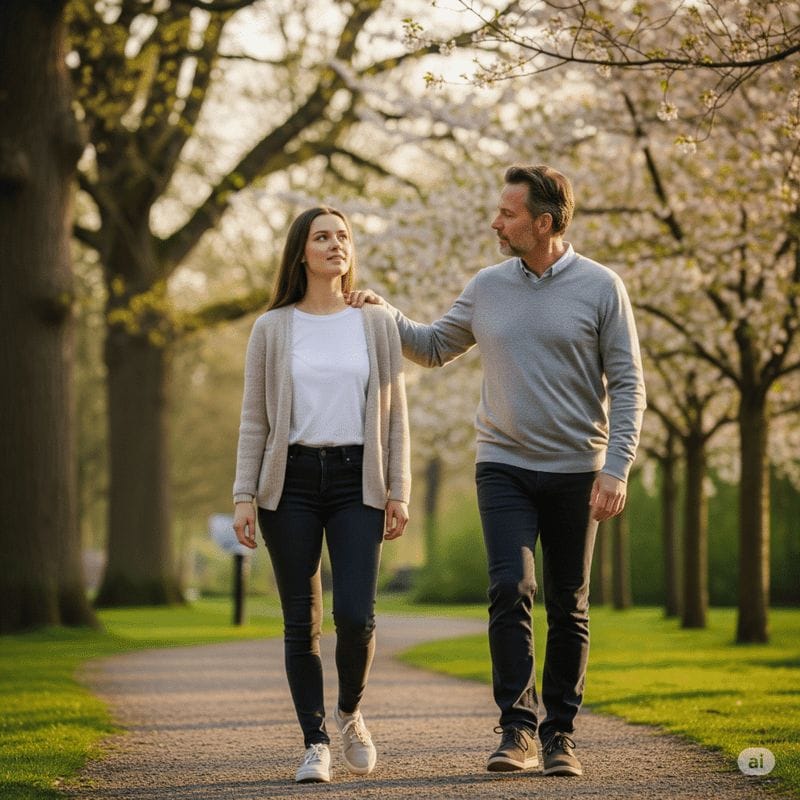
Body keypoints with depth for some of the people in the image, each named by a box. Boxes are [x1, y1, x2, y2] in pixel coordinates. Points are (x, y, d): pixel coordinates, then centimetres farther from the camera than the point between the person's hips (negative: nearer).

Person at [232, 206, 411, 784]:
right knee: (301, 621, 0)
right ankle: (315, 743, 10)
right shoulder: (273, 329, 7)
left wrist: (399, 491, 2)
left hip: (356, 479, 0)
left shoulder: (377, 324, 9)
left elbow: (395, 414, 9)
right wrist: (244, 496, -2)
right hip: (291, 479, 0)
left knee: (356, 616, -11)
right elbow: (254, 418, 6)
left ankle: (351, 714, 16)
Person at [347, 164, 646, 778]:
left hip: (576, 470, -1)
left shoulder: (600, 287, -3)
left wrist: (616, 468, -12)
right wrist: (383, 314, 4)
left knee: (568, 607, 6)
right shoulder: (487, 288, 6)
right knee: (511, 589, -15)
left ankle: (560, 733, 16)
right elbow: (435, 347, 20)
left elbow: (627, 384, -4)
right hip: (504, 467, 1)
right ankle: (518, 729, -11)